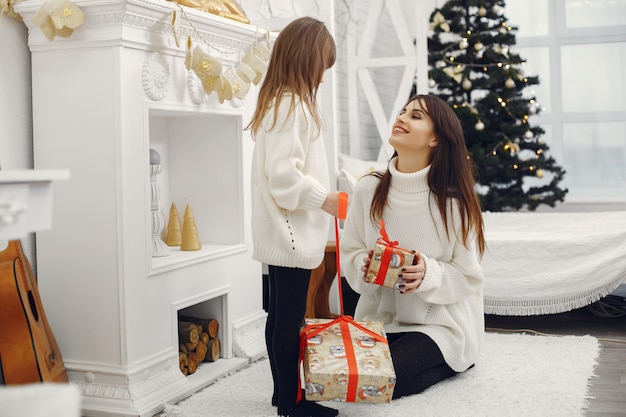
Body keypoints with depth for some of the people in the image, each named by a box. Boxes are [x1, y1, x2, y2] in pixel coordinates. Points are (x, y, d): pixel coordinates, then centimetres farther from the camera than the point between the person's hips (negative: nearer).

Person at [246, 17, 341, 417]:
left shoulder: (281, 103, 16)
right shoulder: (292, 106, -15)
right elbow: (283, 174, -23)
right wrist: (324, 198, -16)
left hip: (287, 236, 10)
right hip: (291, 236, -10)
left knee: (283, 316, 15)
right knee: (289, 319, -3)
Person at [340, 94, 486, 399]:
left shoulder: (453, 199, -14)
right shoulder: (368, 188, -5)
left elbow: (468, 275, -9)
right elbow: (350, 252, 3)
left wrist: (428, 274, -28)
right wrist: (365, 266, -19)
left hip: (440, 322, -4)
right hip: (379, 316, 4)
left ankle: (452, 362, 8)